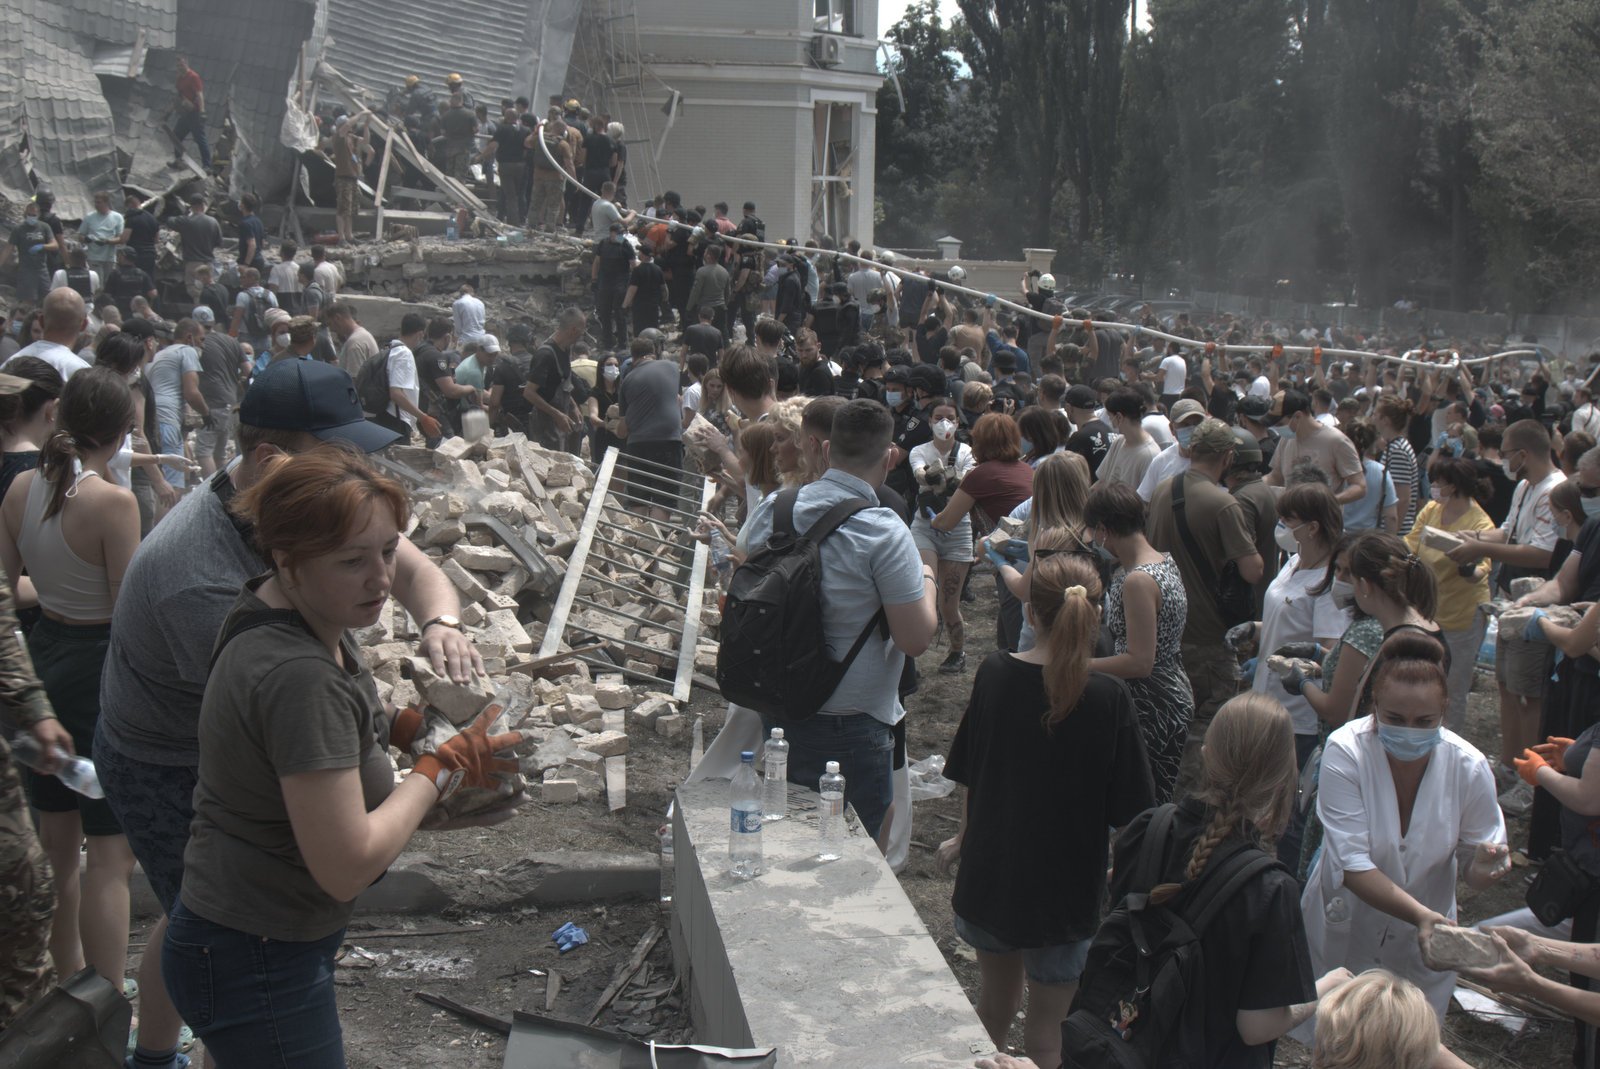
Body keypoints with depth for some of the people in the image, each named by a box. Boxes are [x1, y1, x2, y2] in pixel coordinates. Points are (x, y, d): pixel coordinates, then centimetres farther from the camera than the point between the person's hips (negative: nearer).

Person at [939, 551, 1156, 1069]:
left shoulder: (993, 674, -8)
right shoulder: (1108, 698, -18)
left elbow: (971, 775, 4)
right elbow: (1126, 814, -14)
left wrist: (963, 839, 20)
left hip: (989, 873, 4)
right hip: (1065, 888, -4)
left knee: (995, 1004, 25)